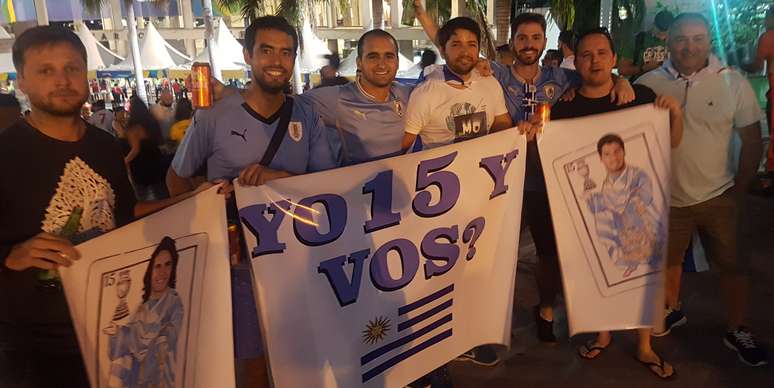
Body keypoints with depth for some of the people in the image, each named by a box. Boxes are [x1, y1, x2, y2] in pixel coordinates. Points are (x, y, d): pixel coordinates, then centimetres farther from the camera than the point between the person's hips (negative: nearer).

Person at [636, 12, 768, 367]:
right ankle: (672, 310, 43)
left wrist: (740, 190, -2)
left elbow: (752, 140, -2)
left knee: (733, 264, 11)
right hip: (666, 196, 1)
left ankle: (737, 331, 31)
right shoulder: (648, 83, -8)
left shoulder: (734, 83, -7)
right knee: (668, 260, 18)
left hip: (719, 196, 0)